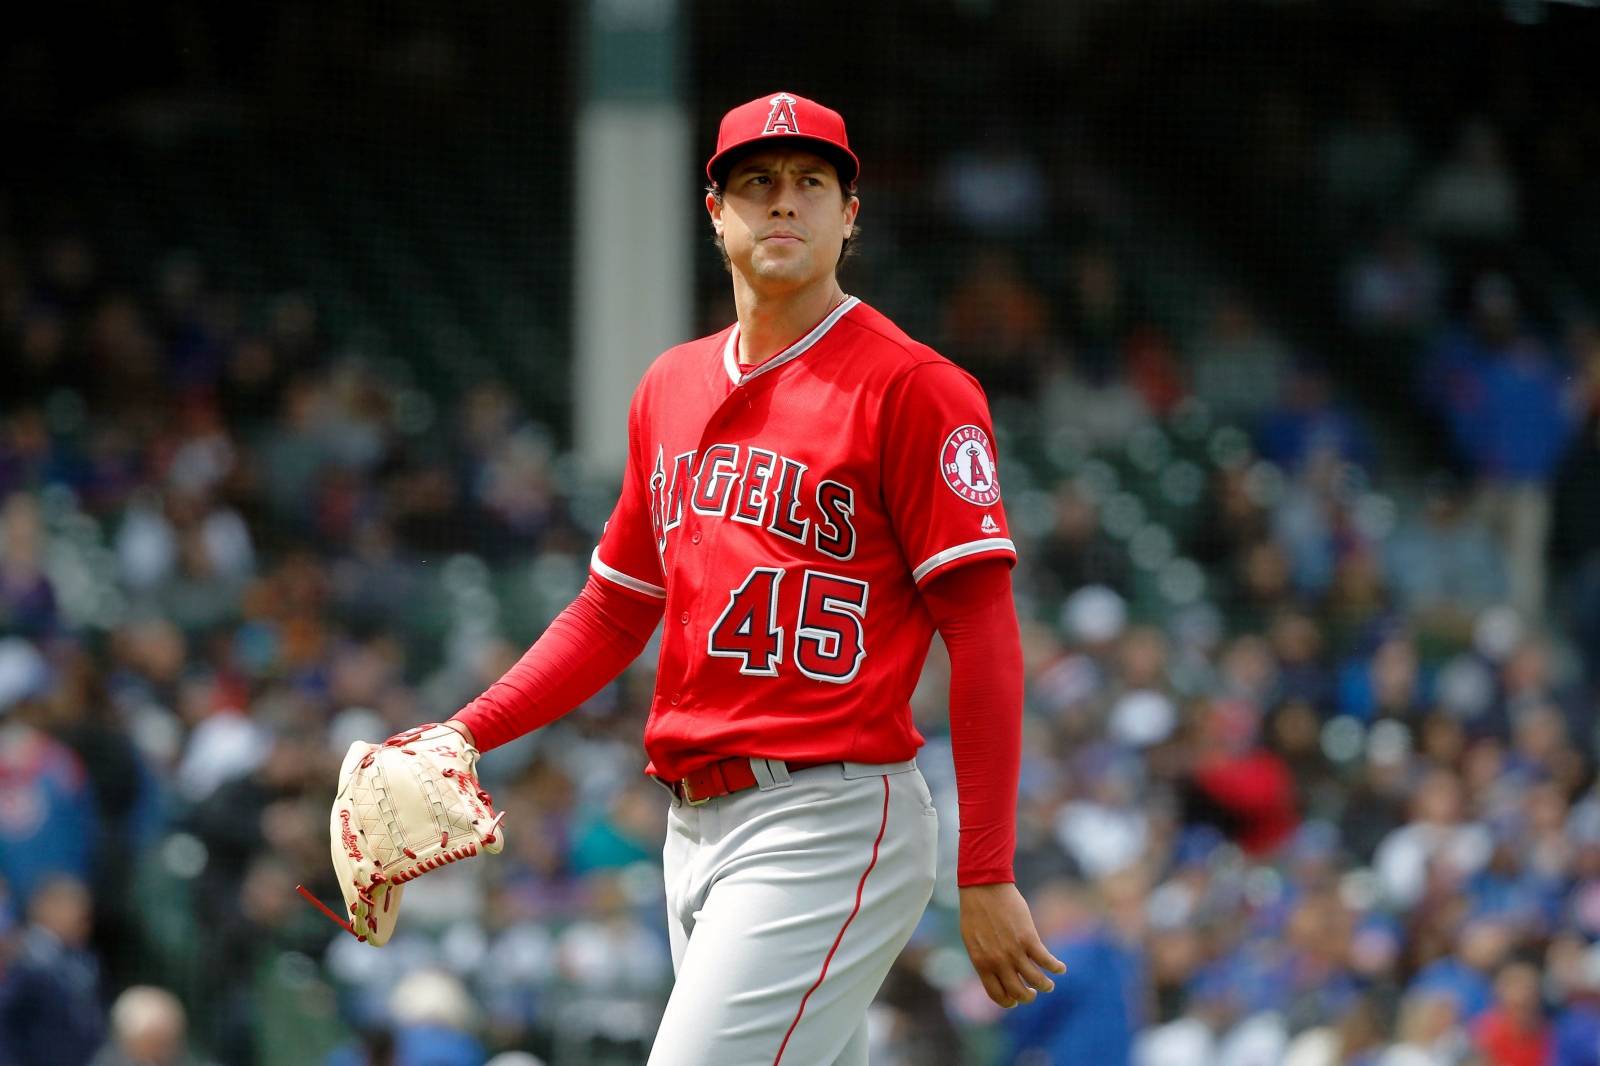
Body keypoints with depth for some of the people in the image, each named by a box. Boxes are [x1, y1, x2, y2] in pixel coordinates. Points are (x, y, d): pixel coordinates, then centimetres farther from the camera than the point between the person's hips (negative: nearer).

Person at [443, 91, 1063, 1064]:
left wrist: (987, 880, -17)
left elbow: (985, 635, -11)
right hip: (696, 827, 8)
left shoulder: (912, 389, -7)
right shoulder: (672, 388, 17)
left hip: (830, 825, -8)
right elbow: (614, 610, 24)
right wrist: (464, 734, 10)